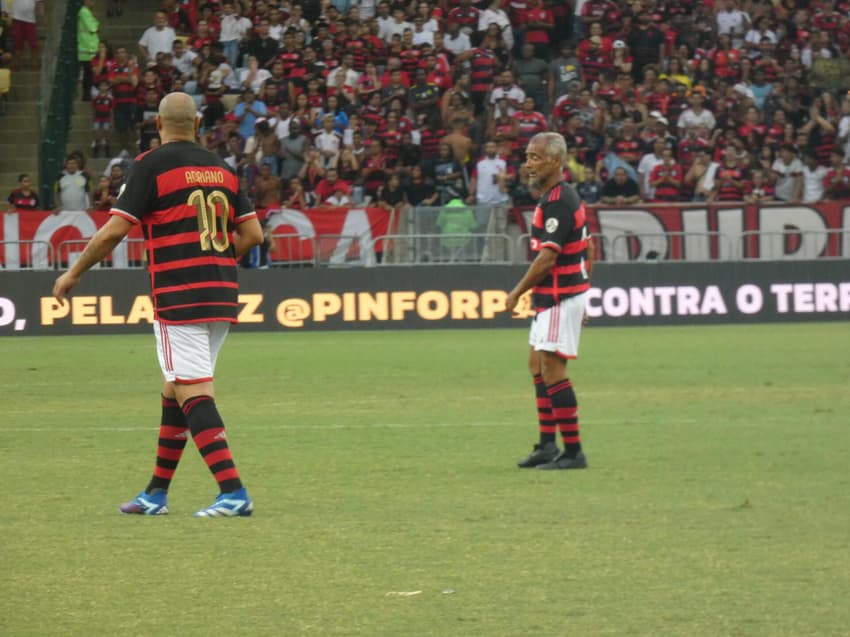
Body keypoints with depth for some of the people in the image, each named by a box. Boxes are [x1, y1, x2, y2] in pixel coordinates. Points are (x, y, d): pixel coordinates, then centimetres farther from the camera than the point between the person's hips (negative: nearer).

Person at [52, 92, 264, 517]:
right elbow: (252, 234, 11)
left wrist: (74, 274, 2)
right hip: (222, 295, 7)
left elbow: (114, 231, -10)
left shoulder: (152, 165, -5)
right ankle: (156, 493, 22)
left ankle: (233, 491, -20)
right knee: (175, 391, 16)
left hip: (178, 299, -7)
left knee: (193, 394, -9)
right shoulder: (221, 168, 12)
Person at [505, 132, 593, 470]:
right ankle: (547, 445, 20)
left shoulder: (557, 201, -18)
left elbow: (547, 257, -23)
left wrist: (517, 293, -14)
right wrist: (581, 297, 23)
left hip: (560, 297, -11)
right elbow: (588, 249, 20)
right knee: (537, 365, 15)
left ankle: (573, 452, -8)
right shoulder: (564, 196, 14)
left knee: (552, 369, -10)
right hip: (553, 297, 11)